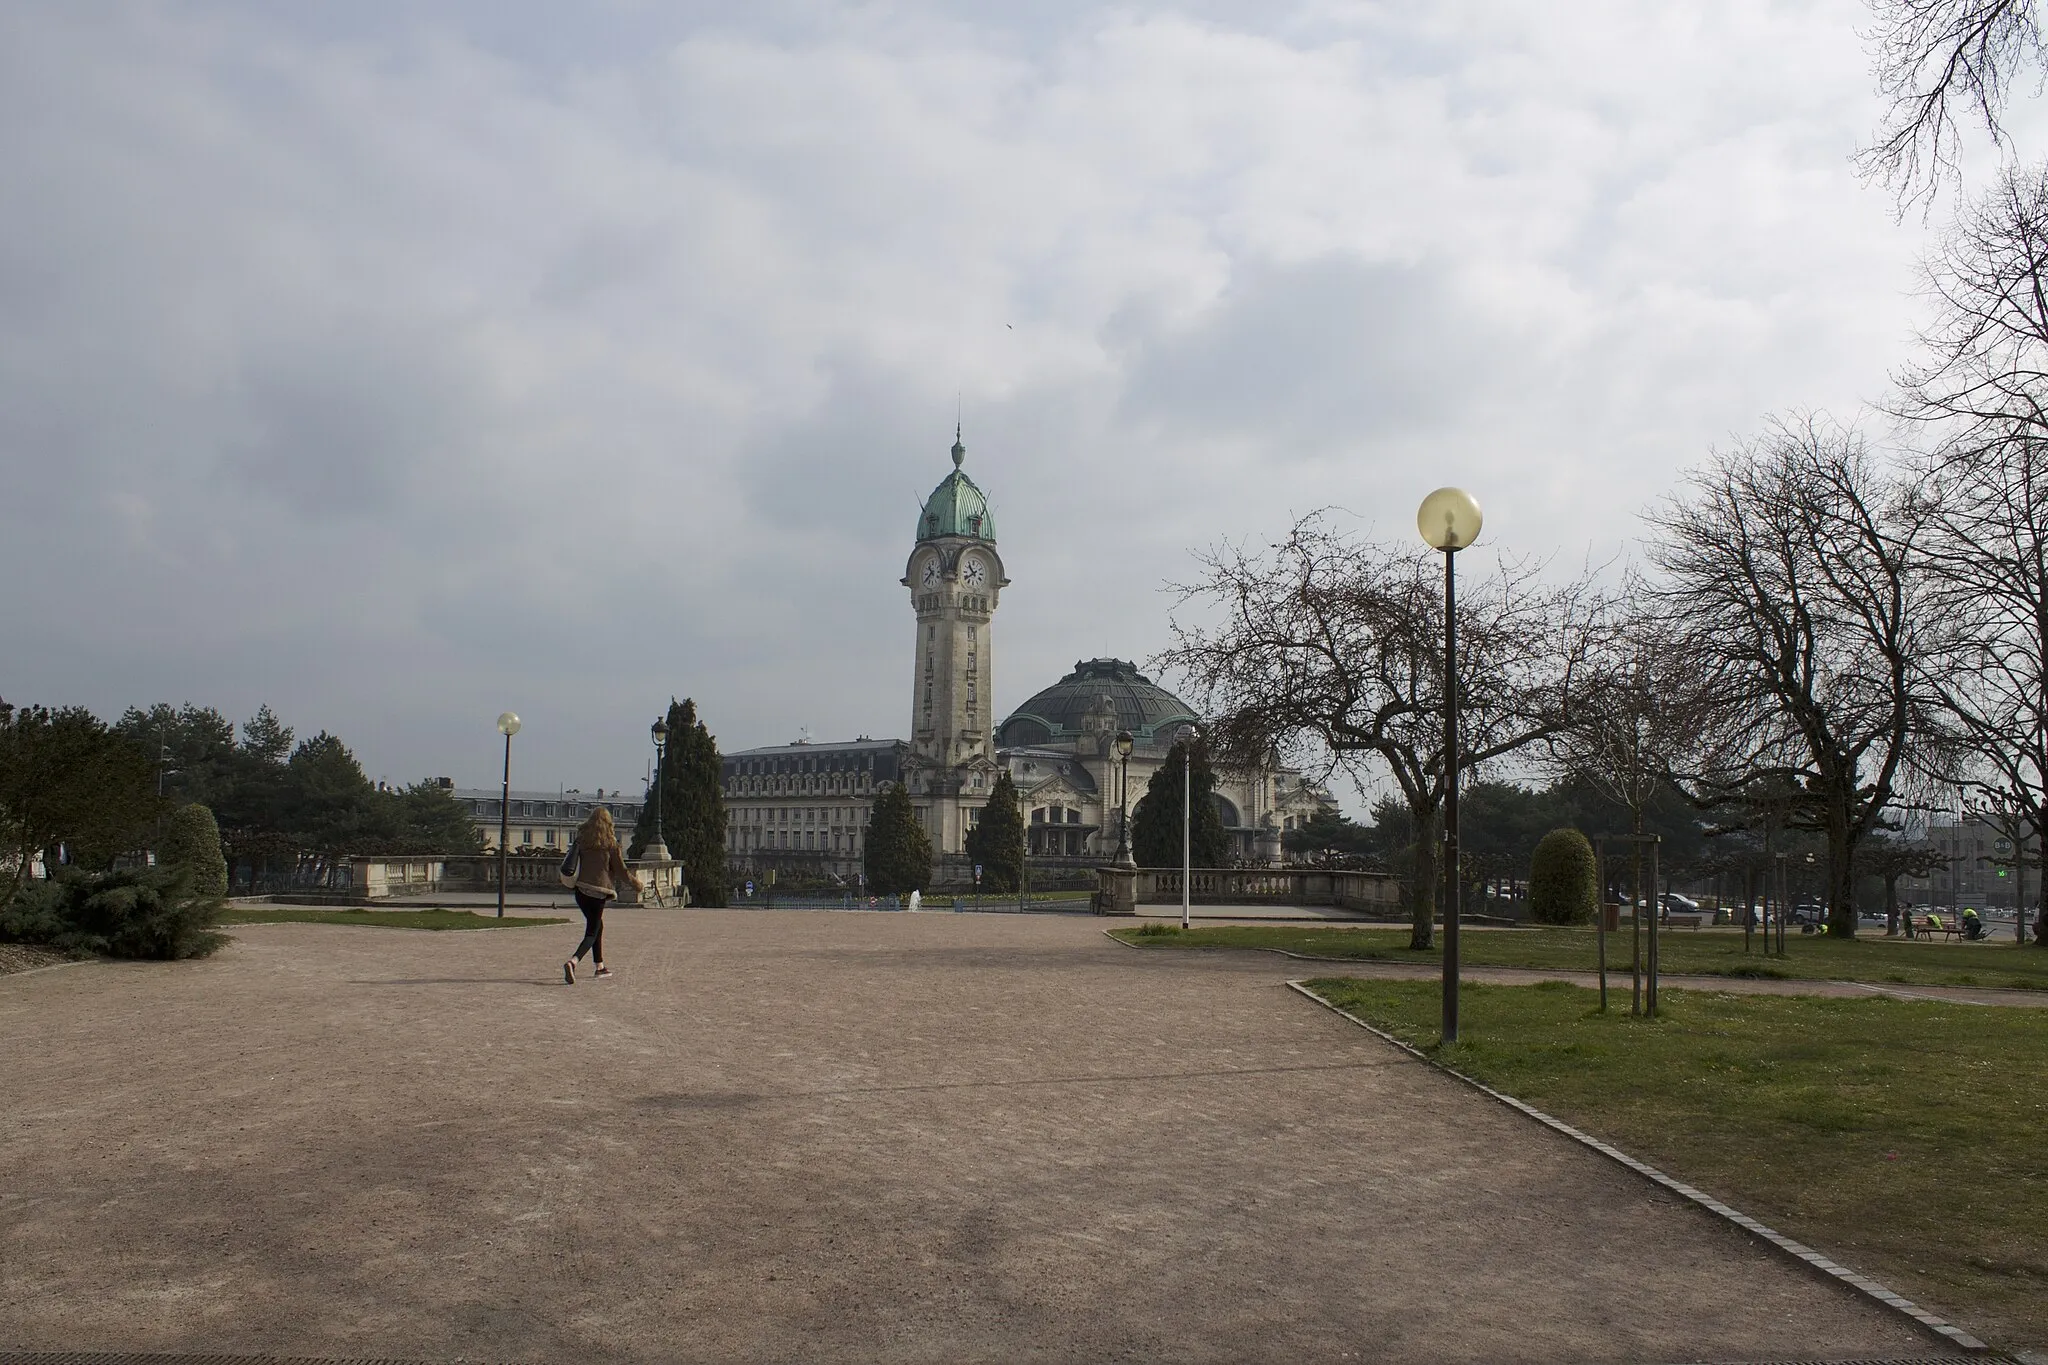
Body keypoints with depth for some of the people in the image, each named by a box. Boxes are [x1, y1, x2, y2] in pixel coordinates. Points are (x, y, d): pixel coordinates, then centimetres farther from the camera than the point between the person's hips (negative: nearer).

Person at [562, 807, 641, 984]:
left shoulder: (581, 840, 5)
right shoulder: (609, 843, -7)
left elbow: (574, 863, 13)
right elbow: (621, 870, -2)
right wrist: (635, 883, 13)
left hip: (581, 890, 5)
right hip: (598, 891, -5)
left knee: (597, 925, 22)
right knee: (592, 932, -2)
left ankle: (600, 966, 27)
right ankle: (573, 961, -26)